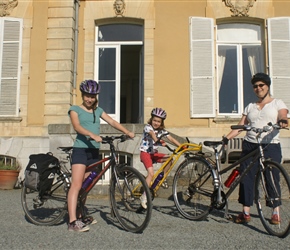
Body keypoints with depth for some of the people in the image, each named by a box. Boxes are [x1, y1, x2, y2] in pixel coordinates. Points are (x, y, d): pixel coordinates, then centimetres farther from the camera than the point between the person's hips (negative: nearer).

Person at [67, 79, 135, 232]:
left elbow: (112, 122, 9)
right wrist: (93, 135, -32)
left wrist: (127, 132, -6)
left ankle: (80, 216, 21)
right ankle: (73, 222, -16)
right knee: (76, 185, -13)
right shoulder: (75, 109, 2)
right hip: (80, 149, -6)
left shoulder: (98, 110, 18)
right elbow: (77, 126, -15)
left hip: (94, 151, 6)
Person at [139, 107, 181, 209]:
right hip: (145, 152, -6)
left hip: (154, 153, 6)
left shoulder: (162, 130, 2)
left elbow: (171, 138, -8)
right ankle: (144, 196, -14)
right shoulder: (147, 127, -14)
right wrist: (158, 141, -58)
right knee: (151, 173, -22)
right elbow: (152, 134, -36)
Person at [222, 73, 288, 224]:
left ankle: (276, 212, 13)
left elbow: (282, 117, -9)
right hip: (250, 146, 3)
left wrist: (282, 121, -34)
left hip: (271, 147, -3)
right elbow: (240, 126, 11)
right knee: (246, 178, -1)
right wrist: (226, 139, -2)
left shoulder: (278, 103, 9)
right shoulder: (250, 107, 17)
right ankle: (245, 212, 6)